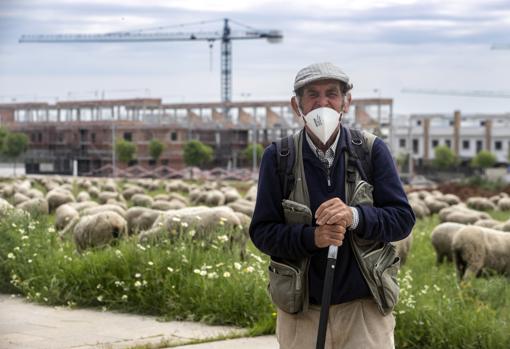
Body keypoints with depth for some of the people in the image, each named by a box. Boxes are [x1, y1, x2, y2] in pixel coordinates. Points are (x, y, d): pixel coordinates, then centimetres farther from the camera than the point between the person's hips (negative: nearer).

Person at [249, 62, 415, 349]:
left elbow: (403, 218, -3)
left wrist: (354, 217, -22)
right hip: (302, 312, 0)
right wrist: (312, 237, -20)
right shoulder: (277, 158, 0)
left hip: (364, 307, 0)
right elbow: (262, 232, -2)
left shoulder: (373, 151, 0)